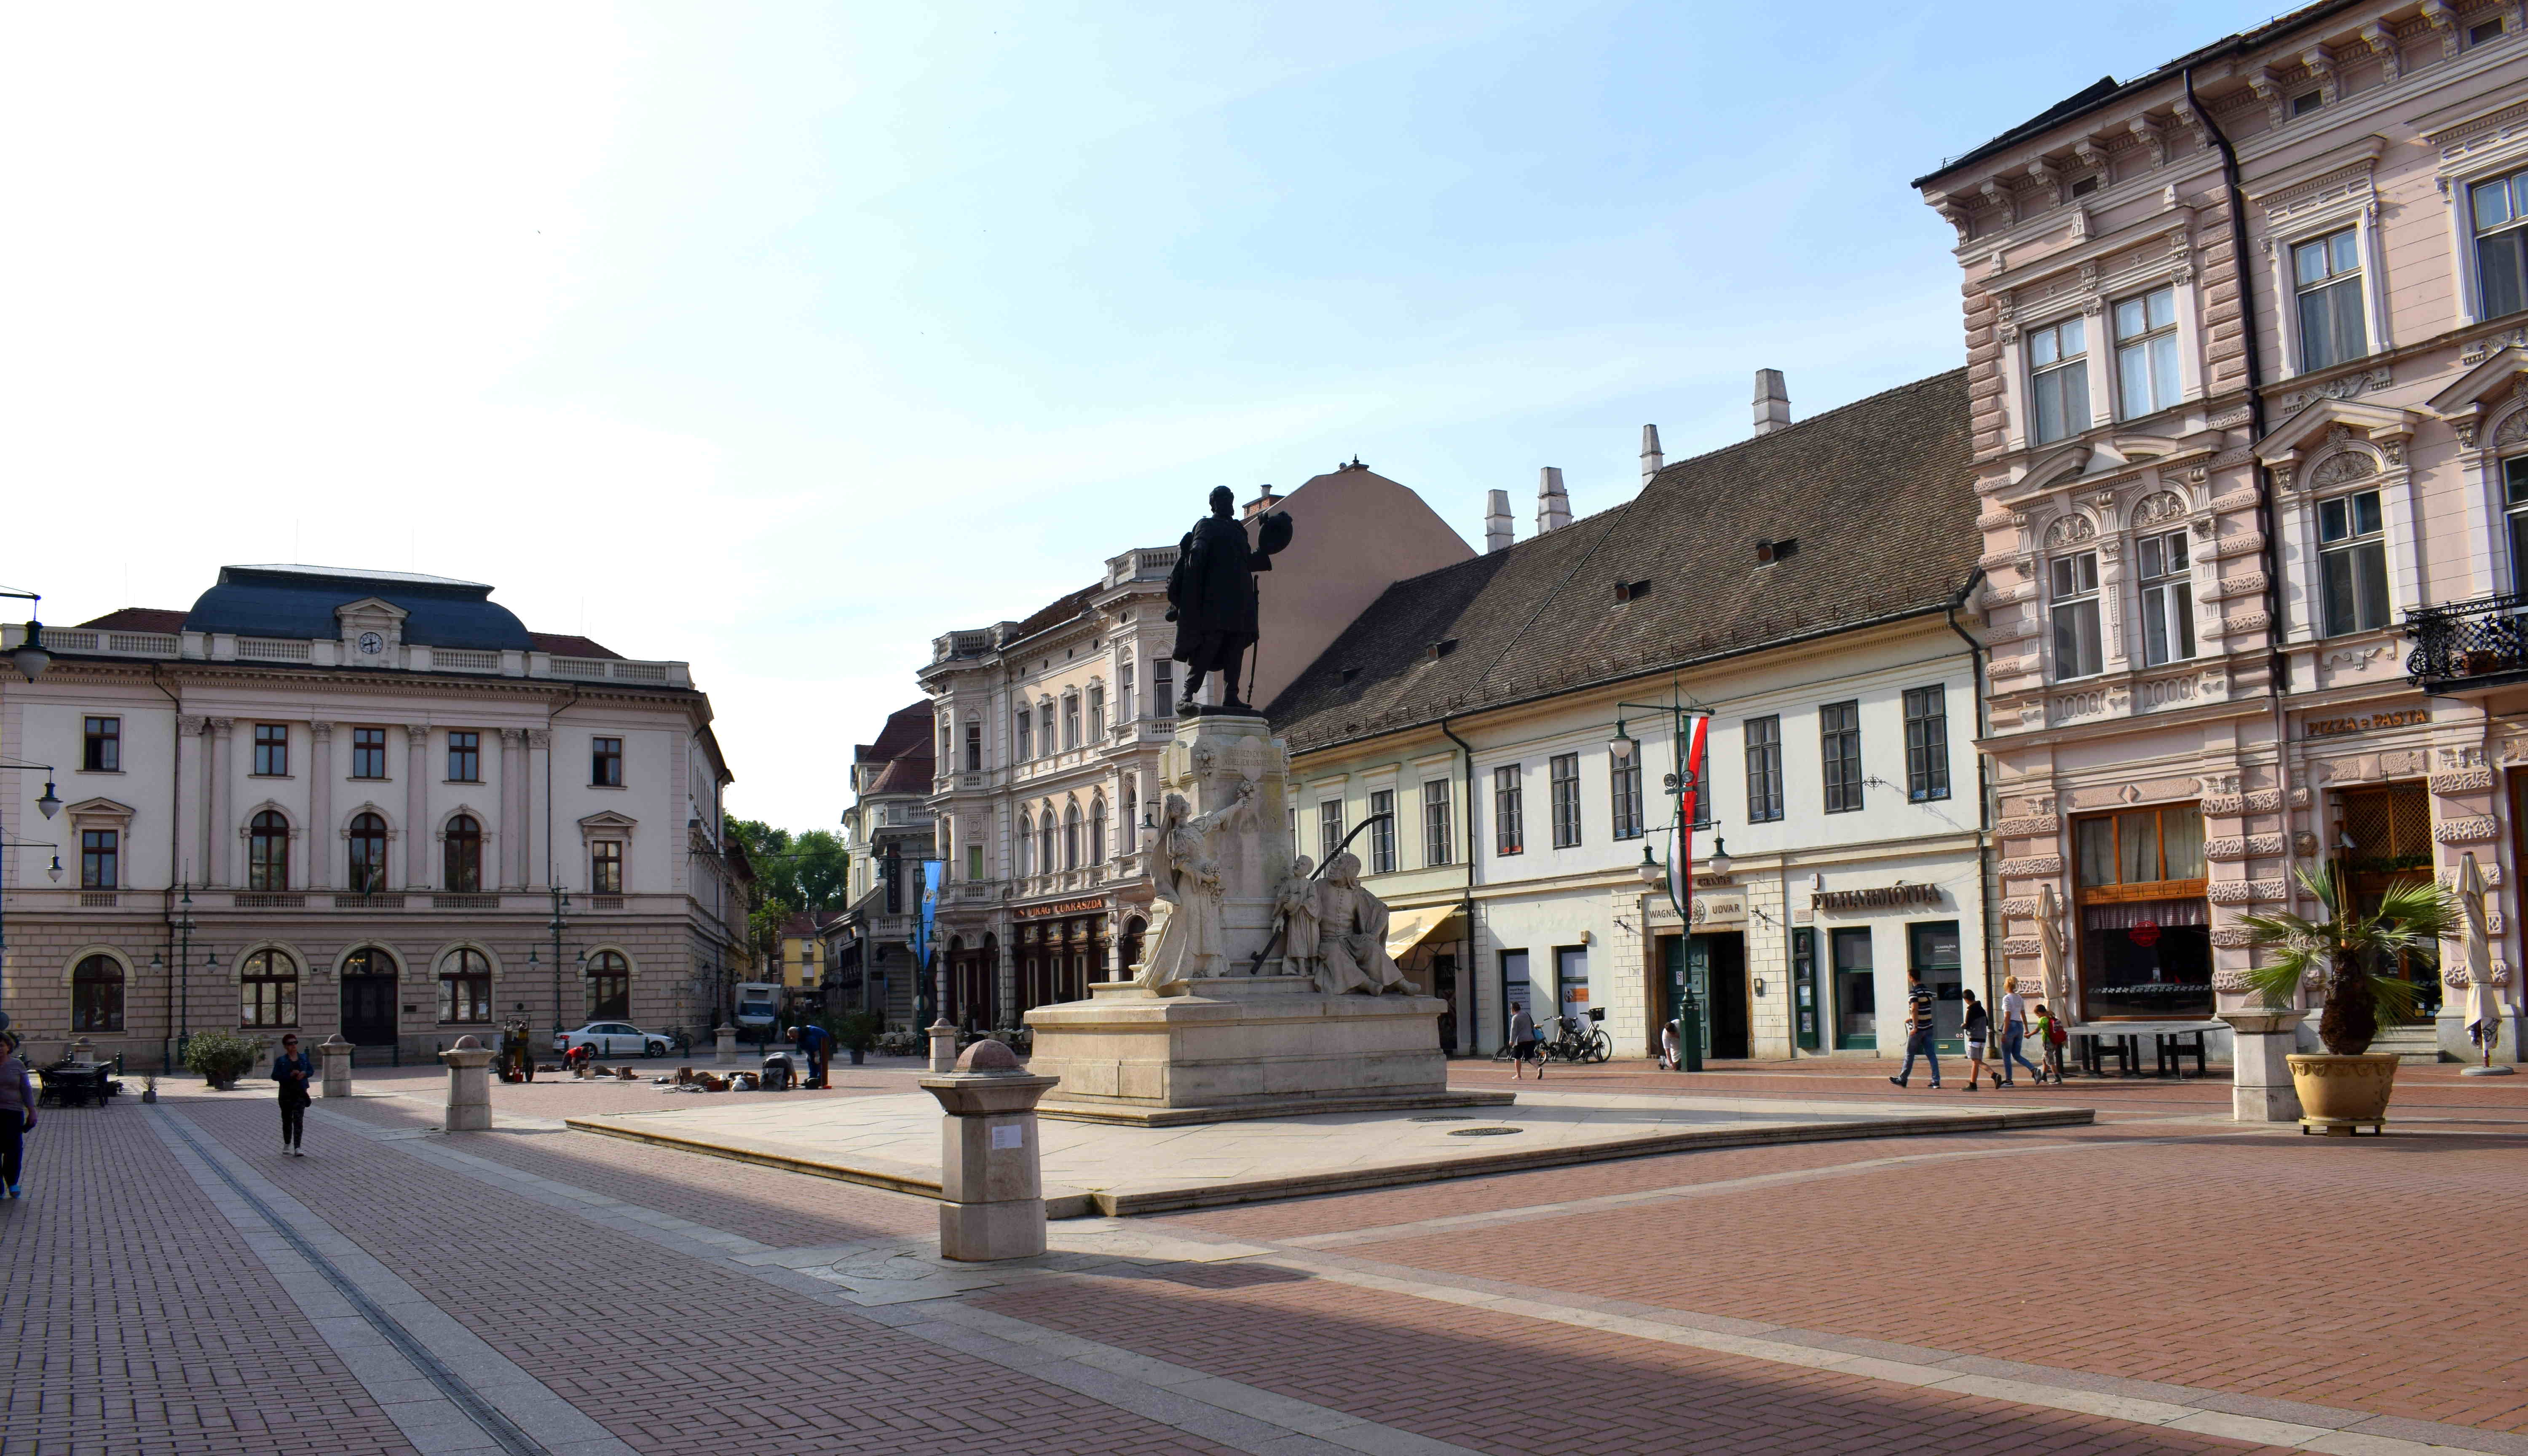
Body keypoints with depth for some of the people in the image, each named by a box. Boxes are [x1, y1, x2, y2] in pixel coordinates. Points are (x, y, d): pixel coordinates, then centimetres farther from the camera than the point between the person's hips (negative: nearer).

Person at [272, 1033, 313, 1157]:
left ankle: (297, 1148, -12)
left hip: (300, 1092, 0)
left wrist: (304, 1073, -10)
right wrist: (290, 1075, -18)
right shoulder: (281, 1061, -1)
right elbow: (275, 1076, -6)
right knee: (287, 1120, 12)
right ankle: (287, 1145, 31)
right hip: (286, 1093, 0)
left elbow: (312, 1071, 12)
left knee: (299, 1120, -9)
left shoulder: (304, 1057, 6)